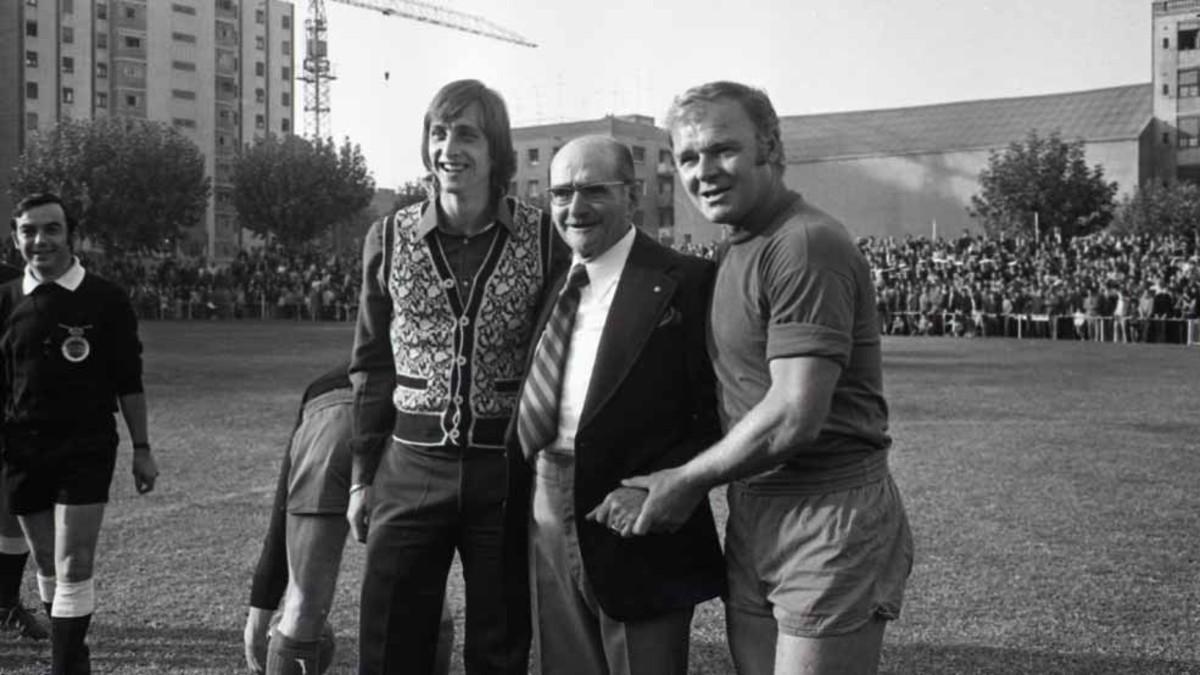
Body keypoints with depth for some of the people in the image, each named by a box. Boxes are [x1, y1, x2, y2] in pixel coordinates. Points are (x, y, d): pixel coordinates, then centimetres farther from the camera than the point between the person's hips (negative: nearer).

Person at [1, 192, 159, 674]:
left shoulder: (105, 300, -4)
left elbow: (128, 381, 0)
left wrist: (141, 448, 0)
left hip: (86, 449, -3)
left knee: (73, 568, -7)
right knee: (47, 566, 13)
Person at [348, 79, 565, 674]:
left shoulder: (544, 239, -3)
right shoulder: (389, 239, 2)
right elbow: (371, 367, 8)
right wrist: (362, 476, 6)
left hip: (508, 473, -1)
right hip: (408, 470, 2)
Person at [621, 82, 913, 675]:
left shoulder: (807, 245, -17)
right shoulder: (740, 252, 14)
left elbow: (795, 418, -22)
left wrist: (687, 481, -11)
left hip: (830, 522, -9)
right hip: (752, 524, 9)